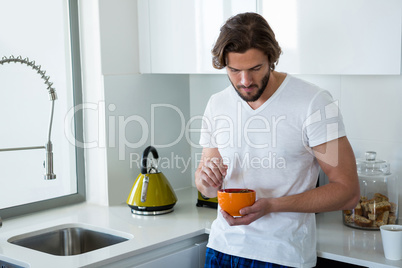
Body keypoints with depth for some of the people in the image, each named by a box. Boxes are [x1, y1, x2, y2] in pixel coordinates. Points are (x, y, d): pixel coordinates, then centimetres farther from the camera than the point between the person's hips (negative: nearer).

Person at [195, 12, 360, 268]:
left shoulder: (315, 102, -14)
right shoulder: (217, 105, 2)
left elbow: (347, 191, -15)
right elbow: (206, 187, 10)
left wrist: (271, 205, -24)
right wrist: (205, 178, -14)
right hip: (223, 246, 4)